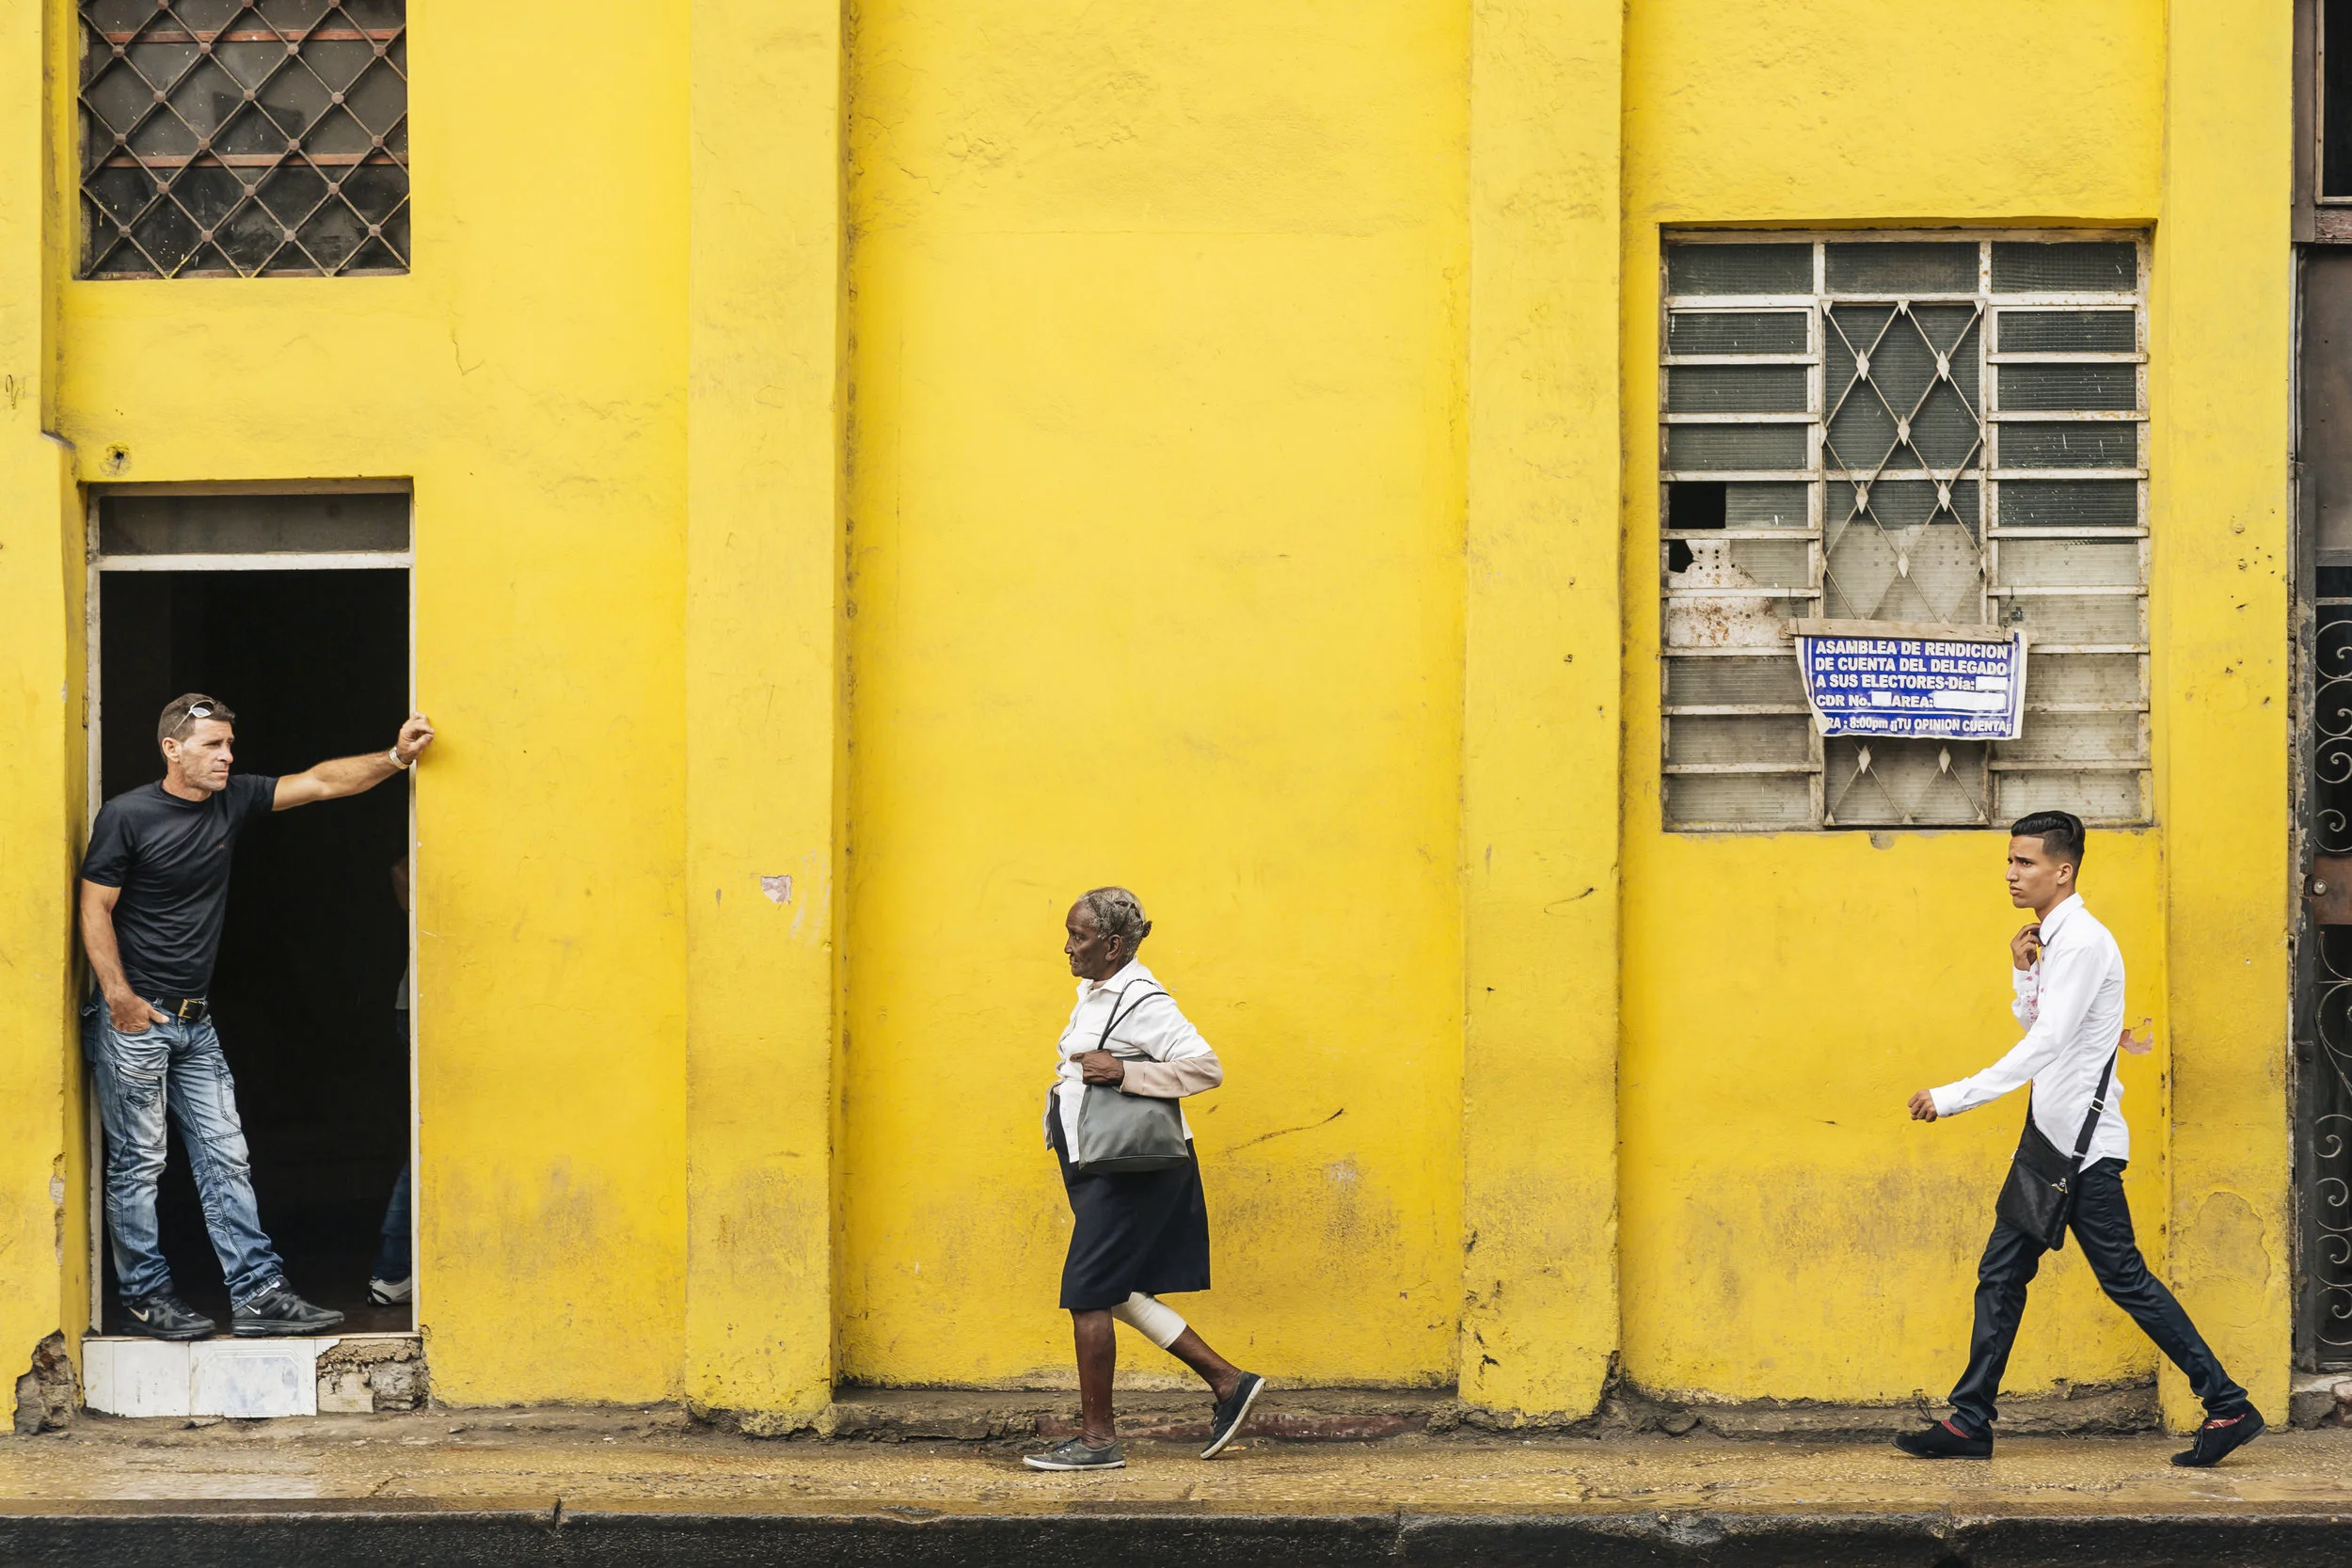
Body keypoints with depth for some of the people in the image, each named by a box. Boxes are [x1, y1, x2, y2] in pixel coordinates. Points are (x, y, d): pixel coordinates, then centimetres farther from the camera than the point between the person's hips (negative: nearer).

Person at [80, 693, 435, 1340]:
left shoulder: (232, 801, 6)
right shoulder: (127, 816, -10)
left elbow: (320, 782, 7)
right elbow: (94, 909, -9)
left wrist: (395, 759, -4)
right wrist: (118, 996, -16)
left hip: (194, 1020, 6)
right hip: (133, 1019, -6)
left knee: (225, 1159, 3)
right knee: (138, 1161, -1)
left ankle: (258, 1292, 2)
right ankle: (145, 1294, 8)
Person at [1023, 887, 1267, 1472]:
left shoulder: (1142, 1002, -17)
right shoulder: (1093, 994, 12)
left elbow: (1205, 1067, -22)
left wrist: (1123, 1073, -27)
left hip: (1132, 1173, -10)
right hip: (1100, 1169, 10)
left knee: (1088, 1293, -7)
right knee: (1115, 1292, 12)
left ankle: (1097, 1439, 0)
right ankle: (1228, 1382, 19)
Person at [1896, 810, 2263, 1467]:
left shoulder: (2082, 942, -16)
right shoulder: (2052, 940, 14)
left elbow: (2045, 1043, -23)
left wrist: (1953, 1097, -25)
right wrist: (2024, 972, 3)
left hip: (2084, 1142, -10)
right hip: (2051, 1139, 10)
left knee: (2123, 1276, -6)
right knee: (2001, 1273, 8)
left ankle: (2228, 1407, -1)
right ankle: (1969, 1424, 11)